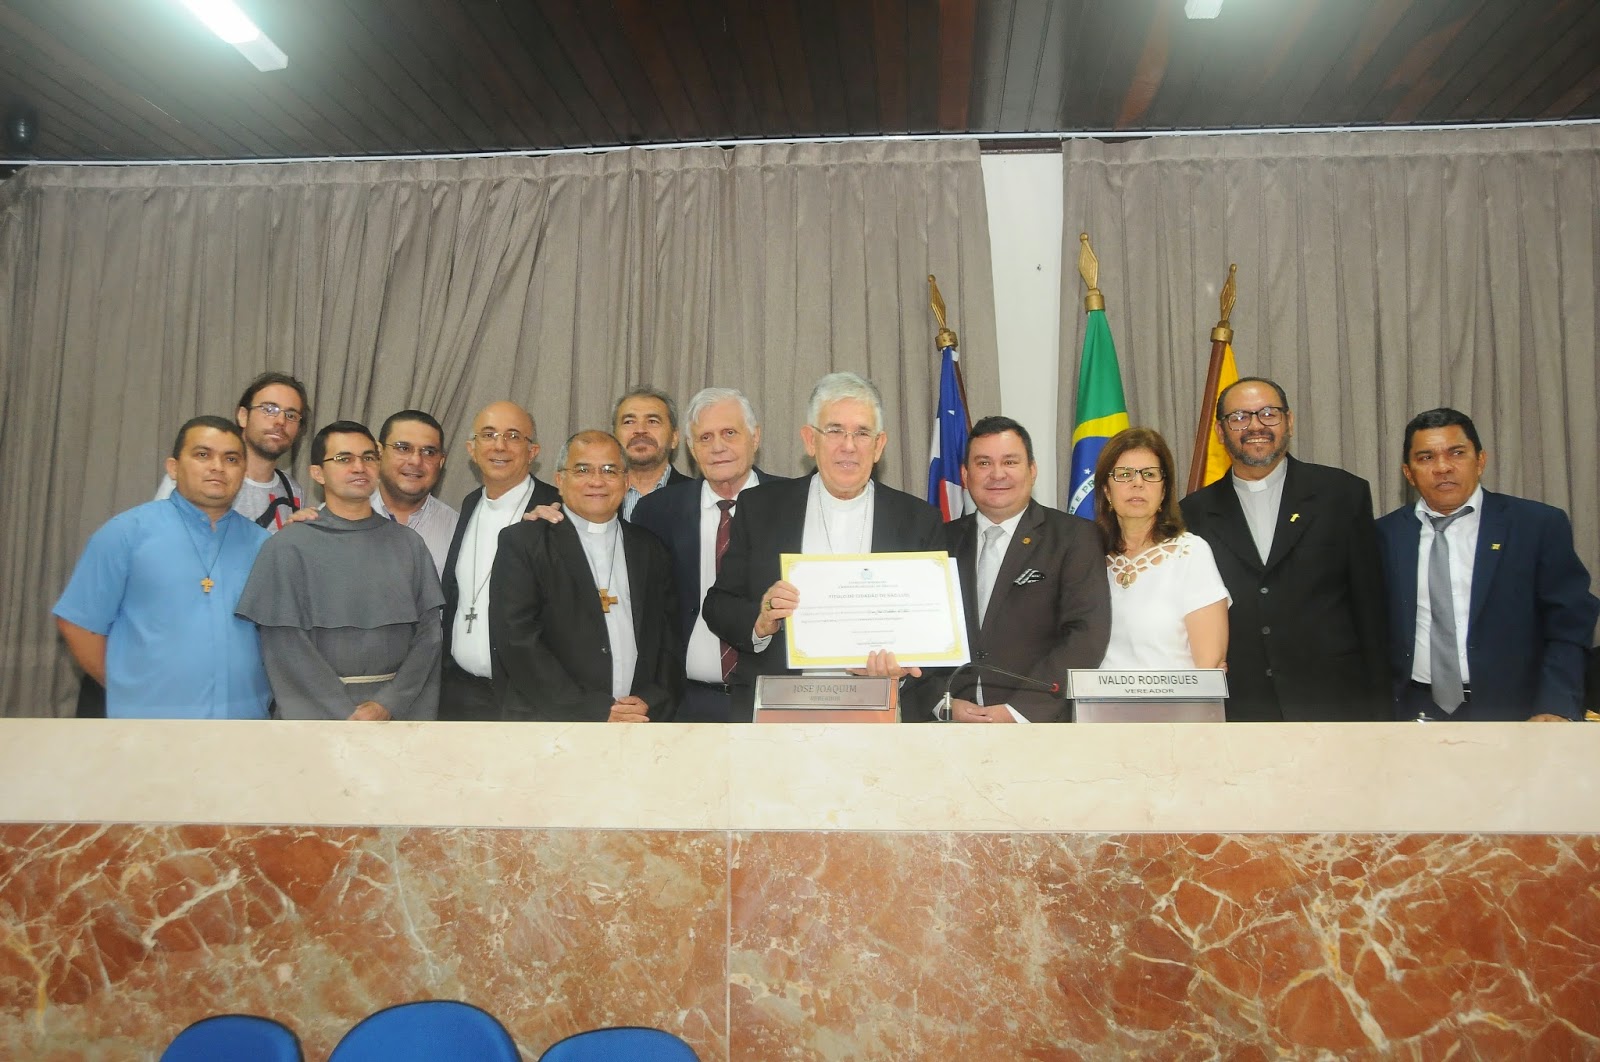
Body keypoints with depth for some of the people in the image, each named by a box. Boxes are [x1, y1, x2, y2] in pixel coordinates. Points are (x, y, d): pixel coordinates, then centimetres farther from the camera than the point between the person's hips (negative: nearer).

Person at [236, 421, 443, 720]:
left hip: (399, 709, 2)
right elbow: (286, 647, -7)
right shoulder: (288, 547, -3)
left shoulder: (408, 544, 5)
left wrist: (387, 705, -11)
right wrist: (348, 717, -12)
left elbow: (428, 633, 0)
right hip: (318, 710, -2)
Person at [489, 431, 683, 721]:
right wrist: (593, 710, -13)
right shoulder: (521, 542, 0)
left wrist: (653, 702, -8)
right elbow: (517, 641, -9)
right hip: (549, 722, -3)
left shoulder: (650, 550, 11)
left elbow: (669, 639, 10)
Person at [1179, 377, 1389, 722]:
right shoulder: (1194, 514, 6)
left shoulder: (1344, 494, 4)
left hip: (1332, 706, 0)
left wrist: (1378, 712, 2)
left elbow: (1371, 611, 4)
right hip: (1236, 711, 1)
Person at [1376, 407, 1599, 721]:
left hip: (1509, 713, -1)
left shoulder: (1540, 525, -3)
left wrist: (1556, 709, -17)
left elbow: (1569, 629, -5)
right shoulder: (1385, 534, 3)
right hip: (1412, 713, 1)